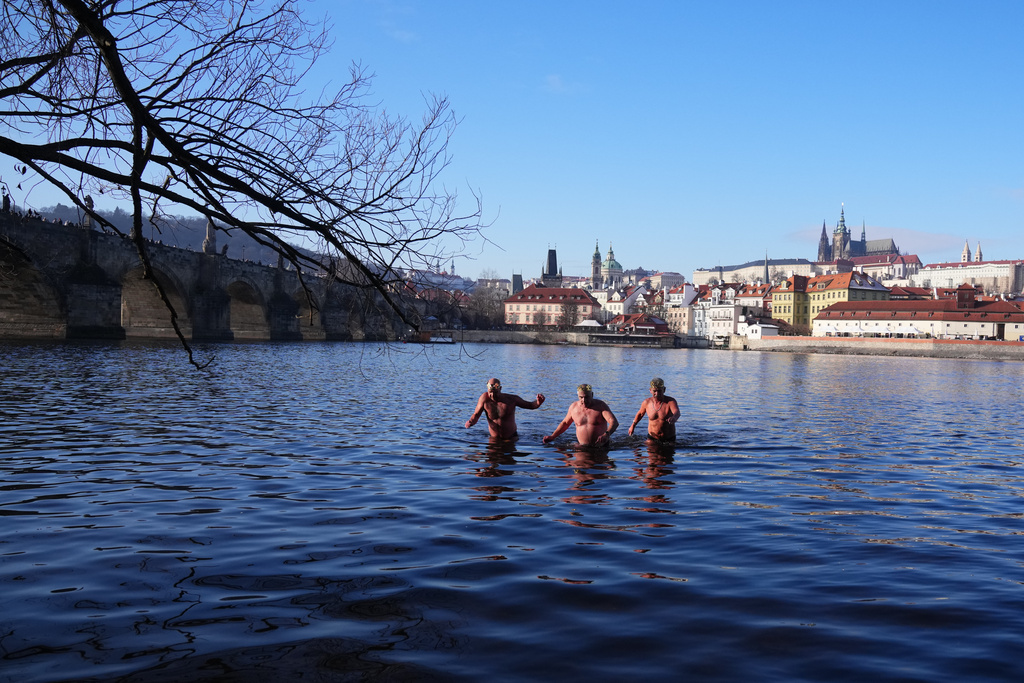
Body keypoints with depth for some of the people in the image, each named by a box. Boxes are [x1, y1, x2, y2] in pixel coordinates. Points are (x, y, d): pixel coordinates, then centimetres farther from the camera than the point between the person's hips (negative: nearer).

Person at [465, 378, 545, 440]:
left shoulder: (511, 399, -12)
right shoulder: (485, 398, -12)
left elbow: (531, 405, -2)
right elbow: (476, 415, -2)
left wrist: (538, 403, -25)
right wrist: (470, 422, -24)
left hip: (511, 437, -3)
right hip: (494, 438, 3)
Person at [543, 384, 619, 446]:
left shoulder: (601, 406, -7)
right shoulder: (574, 407, 4)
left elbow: (614, 422, -18)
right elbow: (565, 423, 21)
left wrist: (607, 434, -39)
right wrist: (552, 437, 13)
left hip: (602, 446, -3)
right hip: (583, 446, 3)